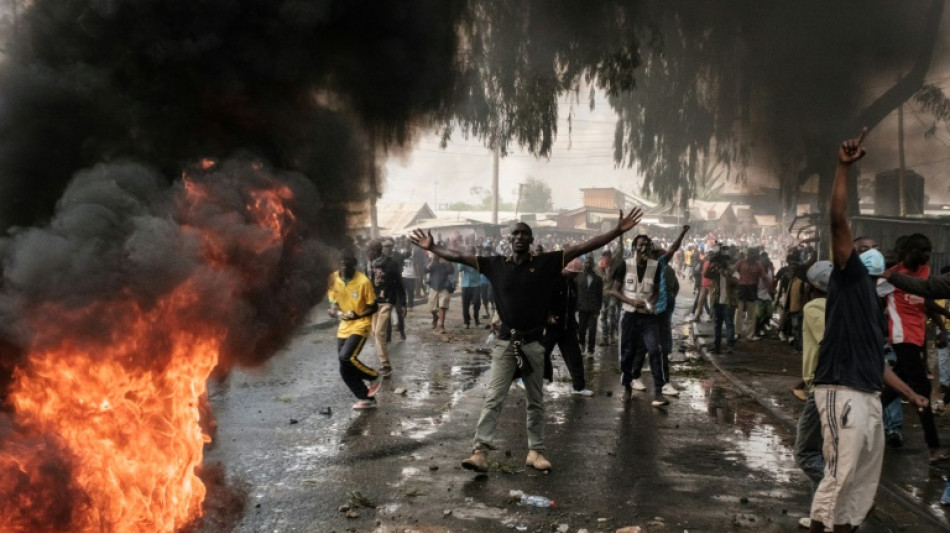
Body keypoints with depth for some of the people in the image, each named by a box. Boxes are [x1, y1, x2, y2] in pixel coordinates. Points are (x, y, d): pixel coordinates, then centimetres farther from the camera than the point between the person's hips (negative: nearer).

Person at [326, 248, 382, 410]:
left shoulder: (363, 281, -17)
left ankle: (374, 377, 0)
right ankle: (366, 399, 19)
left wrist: (358, 316, -26)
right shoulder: (334, 278, -3)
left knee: (346, 357, -25)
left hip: (360, 326, -6)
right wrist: (335, 310, -11)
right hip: (344, 327, 6)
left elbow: (373, 307, -10)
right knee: (345, 370, 3)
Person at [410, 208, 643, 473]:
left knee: (535, 402, 11)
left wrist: (618, 231, -12)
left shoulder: (546, 262, -3)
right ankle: (480, 451, -7)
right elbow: (459, 257, 10)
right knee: (493, 399, -4)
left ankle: (536, 451, 21)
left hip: (533, 342, 0)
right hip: (505, 342, 0)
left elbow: (584, 247, -7)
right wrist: (432, 247, 11)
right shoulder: (495, 264, 2)